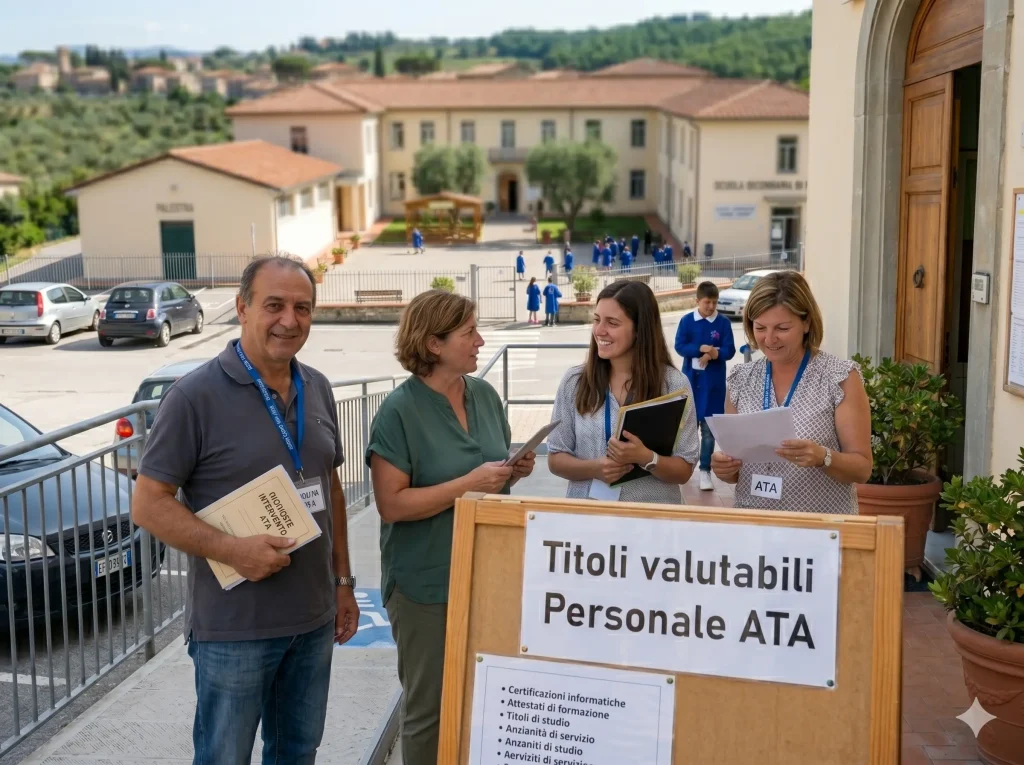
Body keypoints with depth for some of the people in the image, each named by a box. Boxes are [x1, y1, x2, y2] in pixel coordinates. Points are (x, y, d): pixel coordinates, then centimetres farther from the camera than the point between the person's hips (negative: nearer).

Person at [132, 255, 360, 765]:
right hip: (233, 627, -6)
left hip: (314, 618, 6)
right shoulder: (196, 395, -14)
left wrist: (343, 581, 12)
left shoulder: (318, 389, 5)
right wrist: (233, 550, -25)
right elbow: (148, 505, -14)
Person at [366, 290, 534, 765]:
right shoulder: (399, 410, -15)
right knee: (430, 707, 8)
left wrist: (515, 470, -6)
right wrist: (469, 484, -23)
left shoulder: (485, 395, 3)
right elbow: (391, 504, -19)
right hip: (427, 583, -6)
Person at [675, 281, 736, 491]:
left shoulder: (724, 322, -2)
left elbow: (730, 350, -5)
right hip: (690, 378, 1)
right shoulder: (687, 321, -1)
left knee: (709, 426, -1)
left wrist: (715, 353, -25)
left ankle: (705, 470, 4)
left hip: (713, 381, -1)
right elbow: (679, 346, -7)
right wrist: (701, 349, -21)